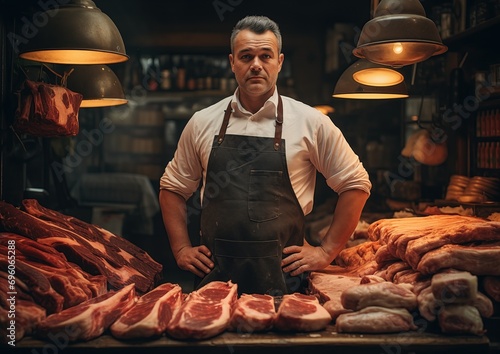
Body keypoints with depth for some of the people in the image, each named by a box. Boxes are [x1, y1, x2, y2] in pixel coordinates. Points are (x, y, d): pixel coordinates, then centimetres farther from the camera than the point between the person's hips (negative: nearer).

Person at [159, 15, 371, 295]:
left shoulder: (310, 122, -3)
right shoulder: (202, 123, 5)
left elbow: (356, 184, 3)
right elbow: (173, 187, 15)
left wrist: (326, 251, -1)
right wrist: (182, 248, 6)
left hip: (282, 277, -2)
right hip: (214, 274, 2)